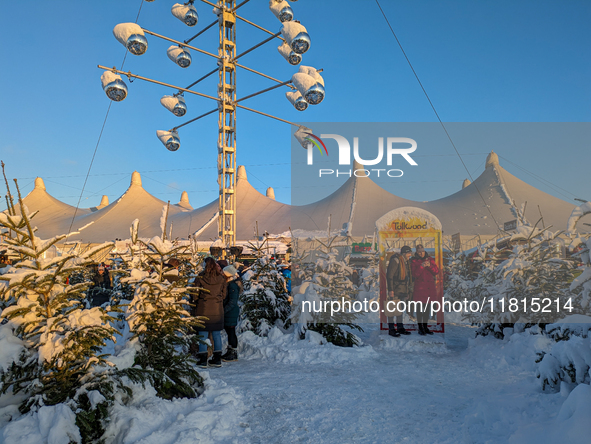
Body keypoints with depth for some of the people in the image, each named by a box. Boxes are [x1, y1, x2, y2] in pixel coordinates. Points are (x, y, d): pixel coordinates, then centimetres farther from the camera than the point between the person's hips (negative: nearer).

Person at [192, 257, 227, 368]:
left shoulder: (200, 278, -10)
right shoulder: (221, 278, -1)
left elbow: (195, 295, -4)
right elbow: (224, 294, 7)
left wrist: (196, 304, 14)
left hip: (203, 310, -3)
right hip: (217, 310, 3)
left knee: (203, 335, 6)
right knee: (217, 335, 11)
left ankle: (203, 360, 9)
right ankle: (217, 359, 16)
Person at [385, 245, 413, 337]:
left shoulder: (407, 262, 15)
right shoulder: (395, 260, -13)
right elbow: (389, 275, -17)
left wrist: (409, 289, 20)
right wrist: (390, 290, -21)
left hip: (403, 290, 9)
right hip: (395, 290, -9)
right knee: (392, 309, -5)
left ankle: (400, 327, 24)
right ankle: (391, 329, 2)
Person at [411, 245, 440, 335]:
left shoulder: (430, 259, 10)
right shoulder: (414, 262, -1)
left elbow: (437, 272, 2)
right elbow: (414, 274, -11)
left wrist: (430, 266, -15)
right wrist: (421, 266, -22)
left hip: (430, 288, 4)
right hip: (419, 288, -4)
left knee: (427, 308, 11)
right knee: (420, 308, -4)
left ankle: (425, 327, 21)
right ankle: (420, 328, 4)